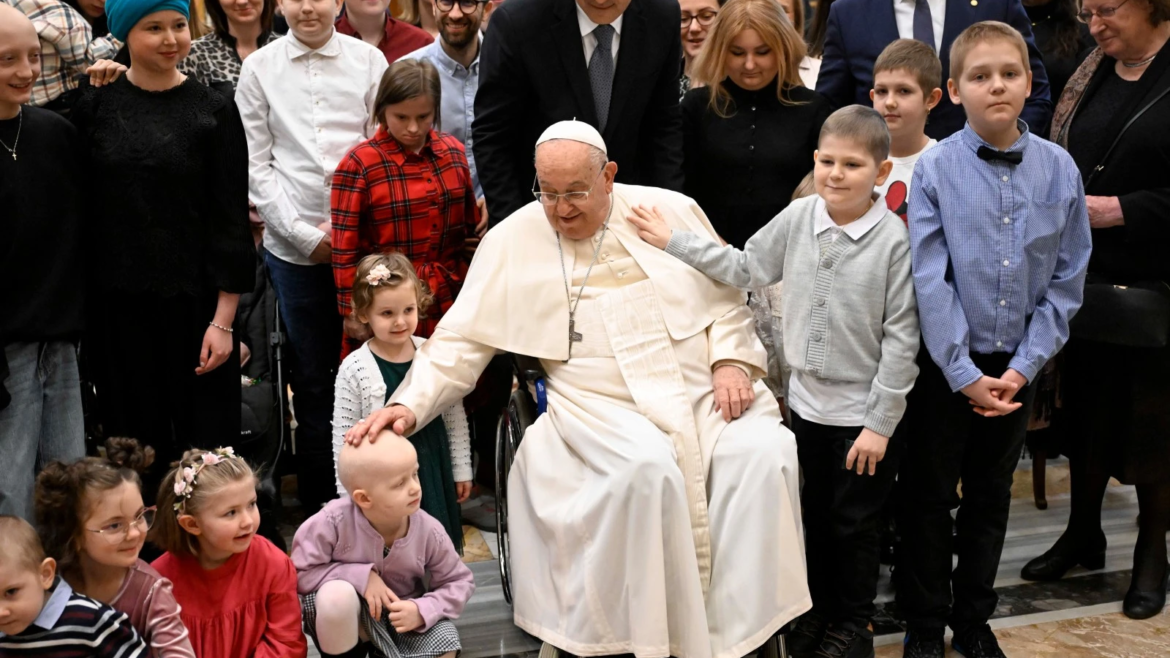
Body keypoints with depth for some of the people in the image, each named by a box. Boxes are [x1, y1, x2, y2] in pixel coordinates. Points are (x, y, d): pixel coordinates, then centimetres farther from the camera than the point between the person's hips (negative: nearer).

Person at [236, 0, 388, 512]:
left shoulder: (368, 60, 5)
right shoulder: (260, 68, 6)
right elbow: (256, 165, 4)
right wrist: (305, 233, -4)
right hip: (294, 246, 0)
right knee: (313, 380, 6)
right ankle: (318, 505, 16)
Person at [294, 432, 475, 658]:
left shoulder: (429, 531, -19)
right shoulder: (333, 522, -26)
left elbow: (459, 582, -7)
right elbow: (298, 573, -19)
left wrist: (422, 610, -26)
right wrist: (360, 577, -30)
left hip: (401, 618, 2)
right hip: (344, 620, -2)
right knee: (336, 595, -36)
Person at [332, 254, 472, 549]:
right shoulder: (354, 370, -12)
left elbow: (455, 418, 6)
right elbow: (344, 440, -7)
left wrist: (461, 469, 9)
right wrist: (351, 497, -6)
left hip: (434, 473, 3)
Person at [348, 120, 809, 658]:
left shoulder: (672, 211, 9)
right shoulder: (513, 241, 6)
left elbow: (727, 300, 16)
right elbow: (460, 341, 5)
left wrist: (731, 362, -1)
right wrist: (408, 404, -8)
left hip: (706, 393, 2)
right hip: (602, 406, -2)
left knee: (763, 451, -27)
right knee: (647, 465, -34)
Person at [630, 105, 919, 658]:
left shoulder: (893, 239, -17)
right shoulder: (798, 218, -4)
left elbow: (900, 338, -14)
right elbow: (746, 269, 10)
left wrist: (880, 422, -13)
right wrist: (673, 242, 5)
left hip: (864, 414, -4)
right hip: (806, 401, 4)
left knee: (855, 525, 10)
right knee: (815, 517, 18)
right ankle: (818, 609, 36)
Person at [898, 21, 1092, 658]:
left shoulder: (1059, 169, -5)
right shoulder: (934, 169, -12)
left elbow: (1066, 279, -1)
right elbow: (930, 281, -13)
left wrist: (1023, 367, -7)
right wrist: (966, 374, -14)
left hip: (1016, 367, 3)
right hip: (945, 363, -3)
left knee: (991, 496, 16)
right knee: (930, 496, 8)